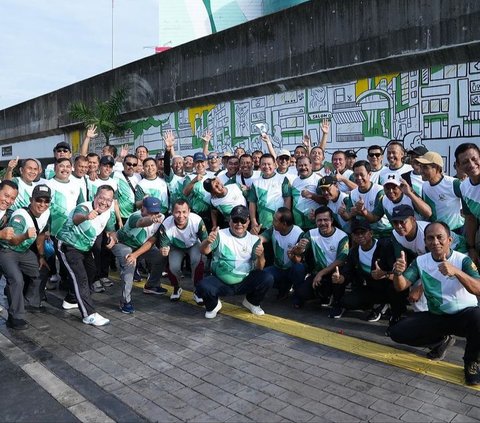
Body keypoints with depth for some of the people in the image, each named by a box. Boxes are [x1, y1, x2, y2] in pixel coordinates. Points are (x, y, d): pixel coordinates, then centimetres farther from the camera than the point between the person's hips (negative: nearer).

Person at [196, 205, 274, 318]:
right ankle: (214, 305, 7)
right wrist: (207, 241, -44)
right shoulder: (220, 235, -5)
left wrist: (260, 256, -26)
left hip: (245, 282, 2)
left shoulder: (254, 239, 1)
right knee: (203, 286, -30)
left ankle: (251, 302, 11)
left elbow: (259, 268, -3)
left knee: (268, 279, -21)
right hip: (221, 282, -2)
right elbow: (204, 251, -20)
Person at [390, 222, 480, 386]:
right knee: (397, 332, -11)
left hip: (464, 315, -3)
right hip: (436, 316, 4)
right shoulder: (420, 261, -5)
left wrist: (456, 271, -48)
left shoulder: (463, 260, -15)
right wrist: (398, 273, -34)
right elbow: (401, 287, -10)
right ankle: (441, 340, 15)